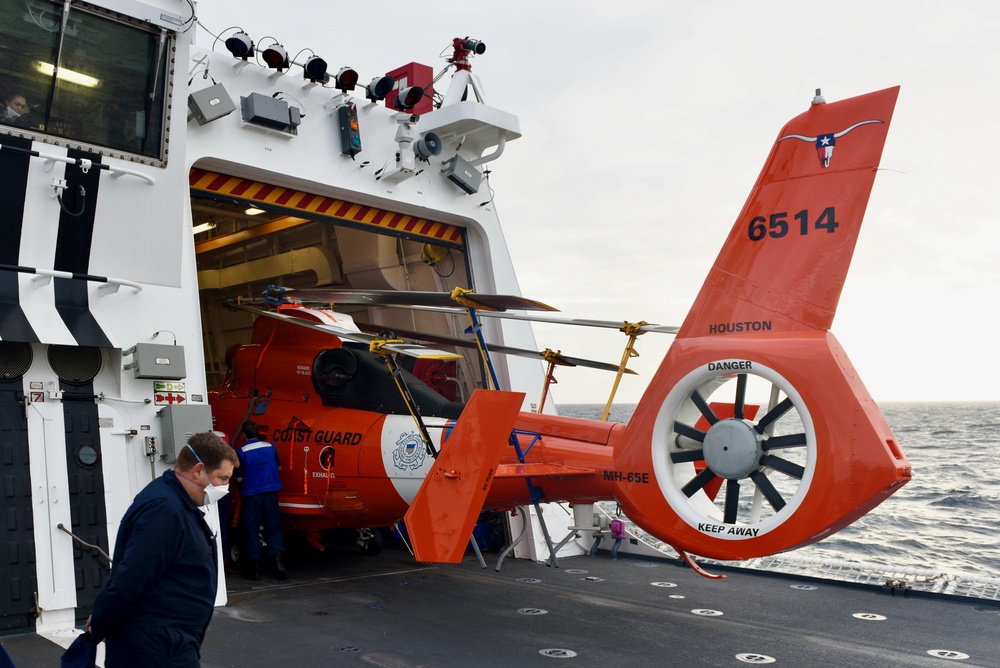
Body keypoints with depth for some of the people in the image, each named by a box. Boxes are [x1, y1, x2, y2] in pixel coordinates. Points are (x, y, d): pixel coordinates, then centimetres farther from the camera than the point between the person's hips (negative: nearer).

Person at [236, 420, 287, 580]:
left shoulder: (241, 452, -11)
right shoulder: (270, 447, 2)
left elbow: (239, 478, -9)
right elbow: (279, 467, 15)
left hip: (251, 495, -3)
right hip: (271, 493, 3)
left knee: (251, 530, 7)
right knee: (273, 527, 10)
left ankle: (254, 567, 11)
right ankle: (277, 558, -3)